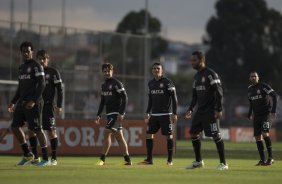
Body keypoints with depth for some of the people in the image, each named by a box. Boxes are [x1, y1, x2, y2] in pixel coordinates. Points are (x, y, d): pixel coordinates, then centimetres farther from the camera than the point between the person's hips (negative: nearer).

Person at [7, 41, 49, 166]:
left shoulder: (36, 66, -7)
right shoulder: (21, 67, 18)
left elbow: (41, 85, -14)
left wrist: (33, 101, -22)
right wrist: (13, 102, 18)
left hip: (33, 103, -8)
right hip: (22, 102, 8)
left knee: (37, 129, -9)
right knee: (15, 126, 4)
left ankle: (45, 158, -4)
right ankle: (27, 154, 14)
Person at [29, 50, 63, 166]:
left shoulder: (53, 72, -1)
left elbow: (59, 89, -3)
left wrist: (59, 106, -9)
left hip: (48, 105, -5)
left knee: (51, 130, -7)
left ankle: (54, 158, -3)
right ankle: (35, 157, 7)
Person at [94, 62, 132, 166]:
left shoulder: (117, 83, -8)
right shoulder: (104, 85, 16)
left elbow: (124, 98, -13)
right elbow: (102, 101, 22)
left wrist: (121, 113, -19)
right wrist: (98, 115, 15)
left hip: (116, 113, -8)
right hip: (109, 114, 8)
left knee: (107, 133, -14)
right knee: (119, 136, 7)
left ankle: (102, 159, -12)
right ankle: (127, 160, 9)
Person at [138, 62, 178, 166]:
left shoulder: (167, 82, -7)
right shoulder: (151, 83, 12)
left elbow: (174, 98, -8)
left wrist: (174, 114, -13)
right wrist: (147, 113, 19)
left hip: (165, 114, -6)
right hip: (154, 114, 6)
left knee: (169, 136, -4)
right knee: (149, 134, 1)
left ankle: (170, 160, 2)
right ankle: (149, 159, 6)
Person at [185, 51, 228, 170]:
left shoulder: (210, 74, -11)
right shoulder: (196, 76, 16)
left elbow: (219, 92, -15)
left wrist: (219, 109, -20)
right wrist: (190, 109, 15)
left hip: (211, 111, -9)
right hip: (200, 110, 9)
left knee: (215, 135, -10)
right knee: (193, 133, 7)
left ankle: (223, 163, -6)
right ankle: (198, 161, 18)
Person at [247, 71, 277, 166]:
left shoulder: (264, 86, -8)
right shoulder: (249, 89, 13)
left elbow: (274, 96, -14)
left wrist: (273, 110, -20)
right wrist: (249, 114, 20)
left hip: (266, 114, -7)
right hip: (256, 115, 7)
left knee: (265, 133, -22)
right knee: (257, 137, 1)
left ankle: (270, 157, -15)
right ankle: (263, 160, 8)